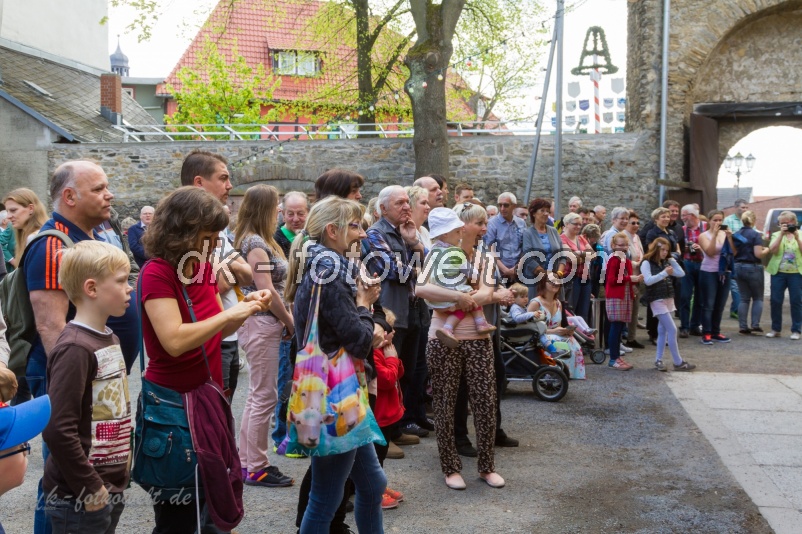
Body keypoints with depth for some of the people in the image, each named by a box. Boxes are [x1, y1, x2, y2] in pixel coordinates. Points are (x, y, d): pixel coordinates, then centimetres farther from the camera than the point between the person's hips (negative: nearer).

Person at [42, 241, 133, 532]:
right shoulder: (75, 349, -20)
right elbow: (57, 429, -24)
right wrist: (90, 489, -18)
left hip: (111, 488, 8)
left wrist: (122, 469, 12)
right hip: (80, 499, -8)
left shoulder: (110, 339, 8)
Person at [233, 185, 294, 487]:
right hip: (262, 324, -10)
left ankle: (246, 462, 24)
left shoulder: (259, 241, 15)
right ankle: (257, 468, 5)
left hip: (263, 324, 10)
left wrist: (285, 321, 5)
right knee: (264, 397, -3)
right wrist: (290, 321, -9)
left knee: (257, 397, 15)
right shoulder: (256, 244, -15)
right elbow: (267, 290, -19)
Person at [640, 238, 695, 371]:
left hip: (668, 299, 8)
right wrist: (664, 273, -22)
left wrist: (672, 260, 3)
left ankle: (658, 360, 17)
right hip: (657, 300, -8)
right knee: (672, 329, -9)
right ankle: (678, 362, -3)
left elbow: (681, 274, 7)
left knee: (663, 330, 10)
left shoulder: (665, 263, 12)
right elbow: (648, 280, -21)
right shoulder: (646, 263, -9)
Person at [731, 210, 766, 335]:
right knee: (758, 298, 9)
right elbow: (758, 254, -18)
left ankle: (743, 327, 7)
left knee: (744, 298, 11)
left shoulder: (735, 235, 5)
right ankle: (755, 325, -1)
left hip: (739, 267, 5)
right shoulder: (755, 235, -12)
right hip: (753, 268, -5)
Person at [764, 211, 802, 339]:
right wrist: (781, 234, -14)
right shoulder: (776, 234, 8)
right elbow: (772, 250, -9)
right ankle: (775, 329, 12)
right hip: (778, 272, 1)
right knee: (775, 300, 1)